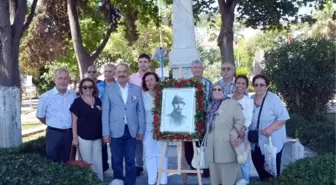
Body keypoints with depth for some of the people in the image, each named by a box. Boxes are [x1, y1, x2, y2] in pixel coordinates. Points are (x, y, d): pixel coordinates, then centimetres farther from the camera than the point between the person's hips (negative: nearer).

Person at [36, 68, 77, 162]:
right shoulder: (46, 97, -7)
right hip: (54, 134, -3)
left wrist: (69, 126, 10)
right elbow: (40, 116, 3)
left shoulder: (73, 95, 2)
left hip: (70, 133, 3)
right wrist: (53, 125, 9)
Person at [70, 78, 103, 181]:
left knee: (98, 162, 12)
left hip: (97, 137, 4)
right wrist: (75, 137, -9)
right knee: (87, 162, 7)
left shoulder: (98, 101, 7)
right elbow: (74, 121, -5)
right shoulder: (77, 102, -6)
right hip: (84, 137, -4)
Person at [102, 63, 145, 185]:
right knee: (117, 161, 8)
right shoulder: (109, 89, 2)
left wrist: (141, 130, 2)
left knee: (130, 160, 7)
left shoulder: (137, 89, 6)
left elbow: (141, 110, 7)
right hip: (116, 131, -1)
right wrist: (106, 132, -5)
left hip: (132, 130, 1)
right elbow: (105, 112, 0)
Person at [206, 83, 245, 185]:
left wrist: (233, 134, -16)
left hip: (227, 147, -6)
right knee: (215, 174, 11)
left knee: (228, 175, -2)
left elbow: (240, 120, -9)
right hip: (213, 148, 7)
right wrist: (207, 138, 20)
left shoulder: (232, 103, -3)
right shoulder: (211, 106, 17)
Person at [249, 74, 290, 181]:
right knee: (261, 172, 16)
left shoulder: (273, 99, -13)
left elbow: (283, 117, -16)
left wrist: (271, 128, -27)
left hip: (272, 143, -6)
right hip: (256, 144, 6)